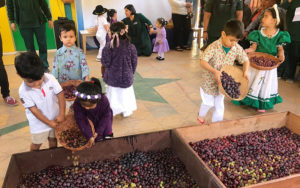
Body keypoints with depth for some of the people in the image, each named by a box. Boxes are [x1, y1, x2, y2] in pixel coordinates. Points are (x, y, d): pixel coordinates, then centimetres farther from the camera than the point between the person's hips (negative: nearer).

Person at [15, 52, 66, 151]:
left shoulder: (50, 78, -21)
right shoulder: (24, 91, -24)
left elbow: (60, 95, -16)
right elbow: (34, 110, -19)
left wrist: (61, 114, -18)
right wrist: (49, 123, -16)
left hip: (55, 118, 2)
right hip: (39, 122, -2)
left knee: (53, 139, 22)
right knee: (36, 144, 19)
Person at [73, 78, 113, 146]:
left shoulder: (104, 101, -36)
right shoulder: (77, 103, -33)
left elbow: (106, 116, -21)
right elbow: (80, 120, -26)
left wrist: (98, 131, -20)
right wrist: (89, 136, -28)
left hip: (102, 119, 0)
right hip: (90, 119, 0)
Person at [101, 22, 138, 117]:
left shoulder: (108, 47, -18)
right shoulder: (131, 47, -13)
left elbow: (105, 63, -15)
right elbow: (134, 63, -4)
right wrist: (131, 73, 13)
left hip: (112, 77, 0)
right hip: (126, 77, 1)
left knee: (113, 94, 18)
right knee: (126, 94, 20)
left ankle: (112, 111, 32)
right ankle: (127, 111, 35)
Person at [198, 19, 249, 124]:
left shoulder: (237, 49, -10)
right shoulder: (214, 47, -25)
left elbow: (245, 60, 4)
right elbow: (202, 61, -30)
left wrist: (245, 71, -15)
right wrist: (215, 71, -41)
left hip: (224, 82, 4)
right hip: (210, 81, -4)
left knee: (219, 105, 16)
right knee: (208, 103, 13)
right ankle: (201, 116, 44)